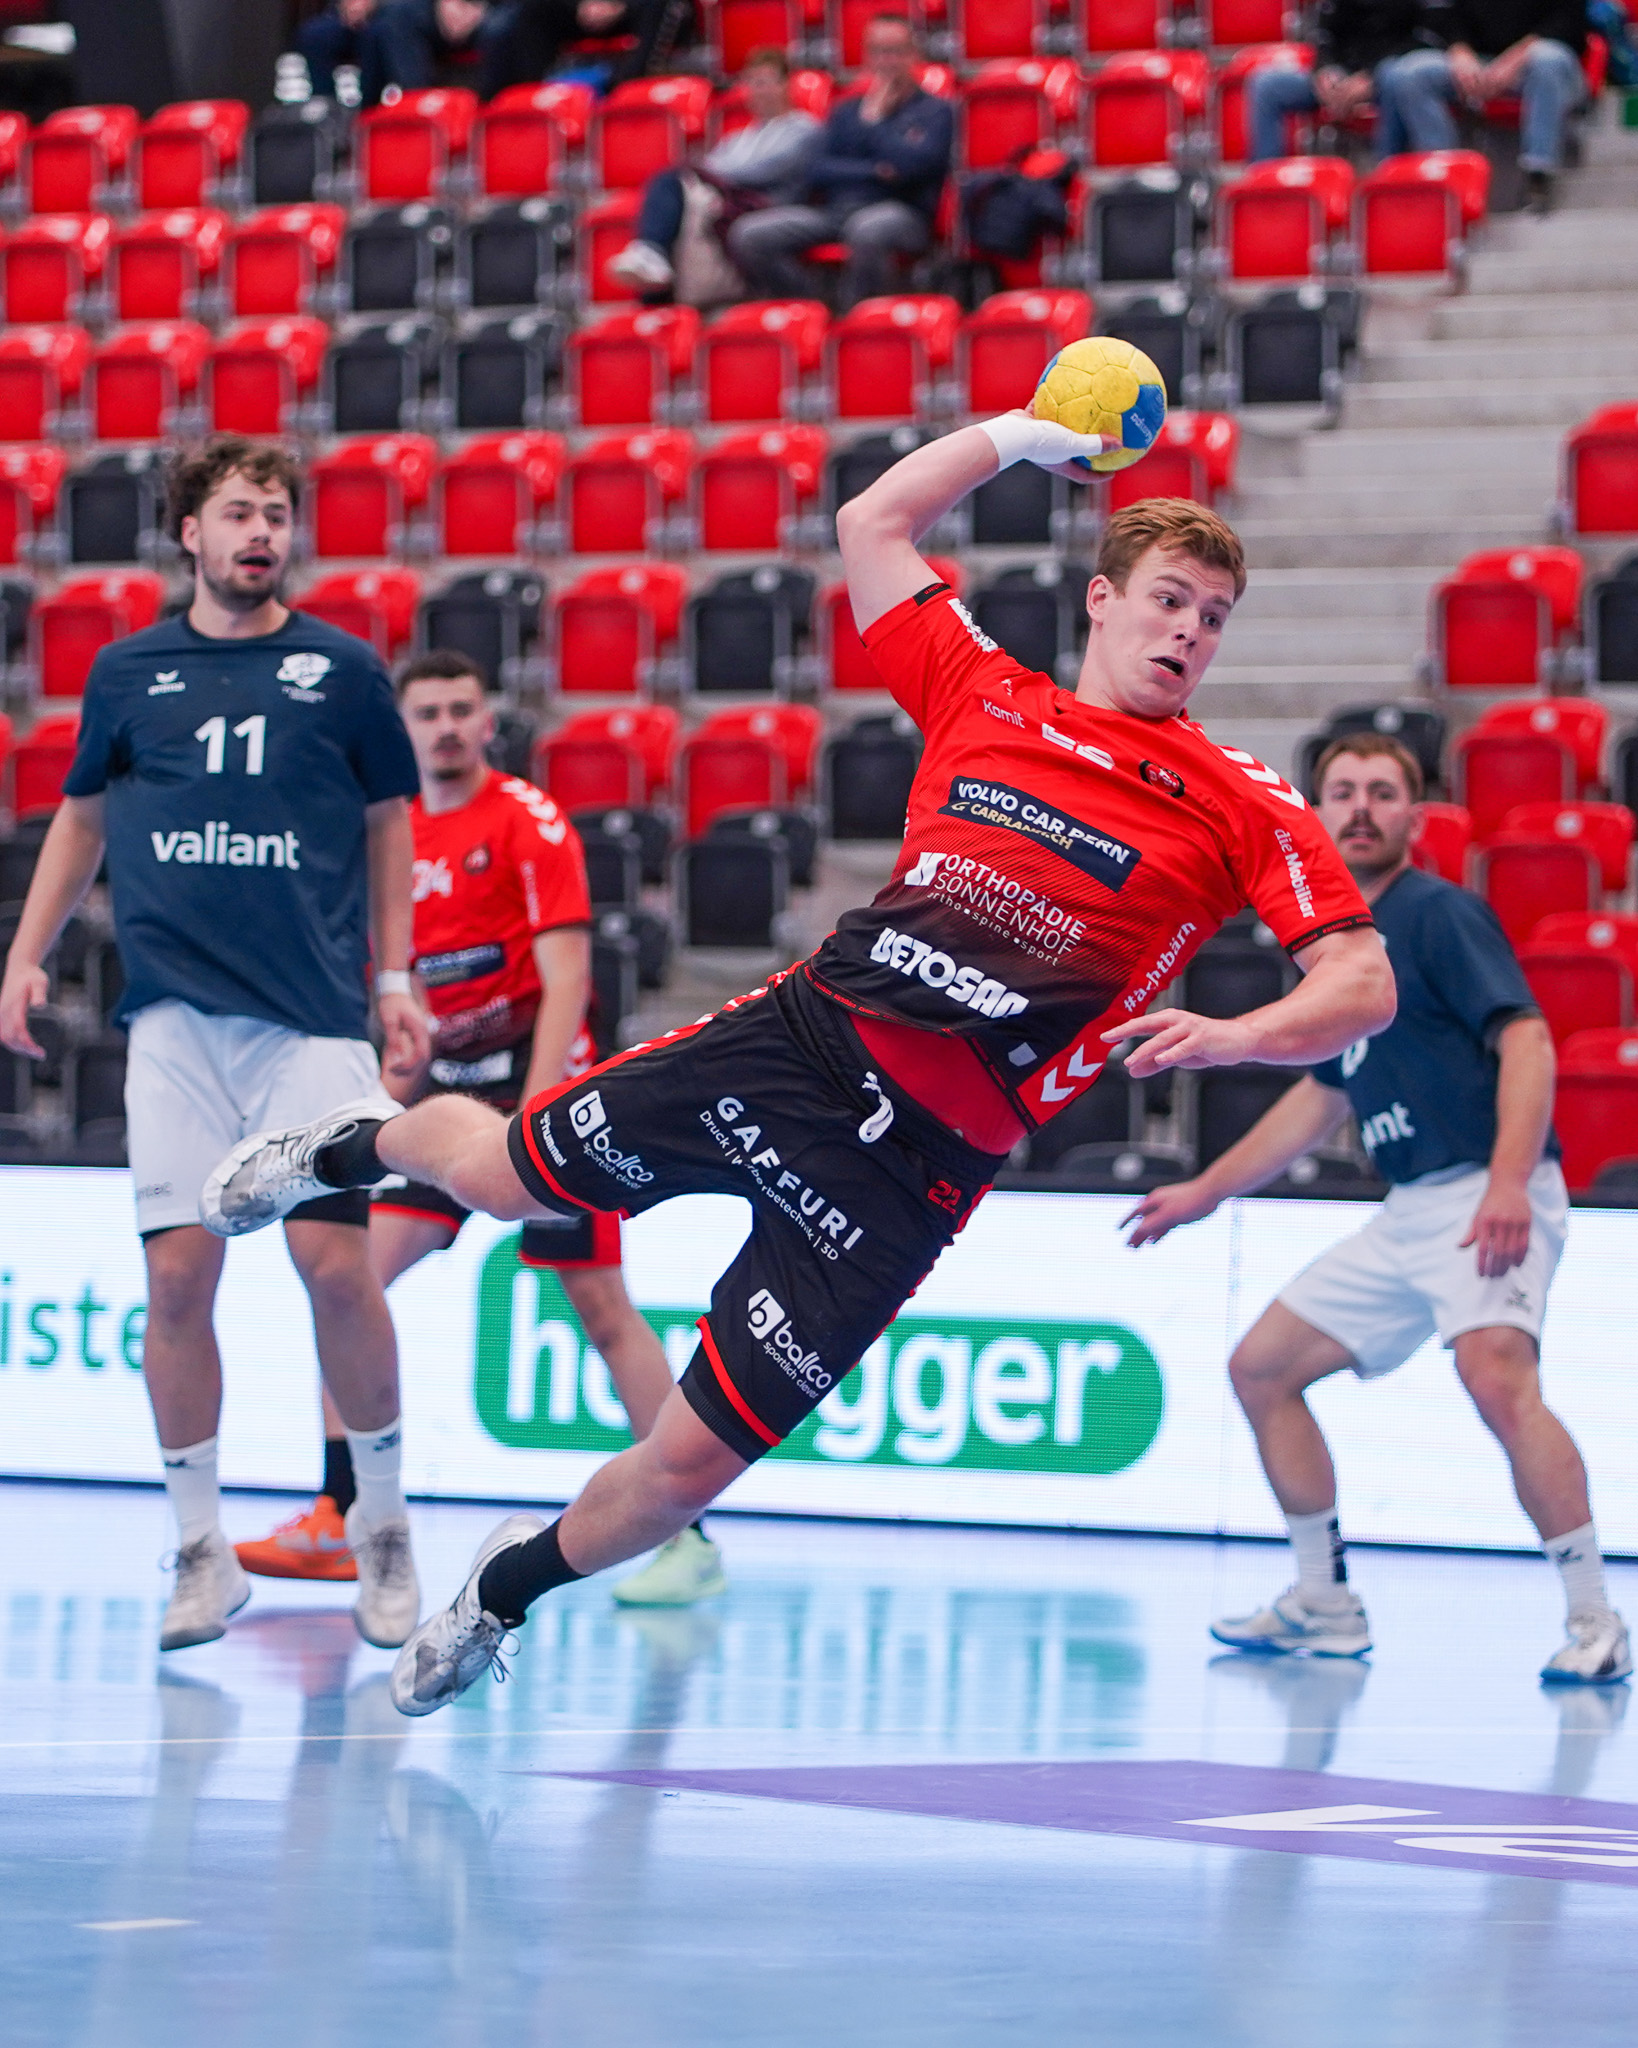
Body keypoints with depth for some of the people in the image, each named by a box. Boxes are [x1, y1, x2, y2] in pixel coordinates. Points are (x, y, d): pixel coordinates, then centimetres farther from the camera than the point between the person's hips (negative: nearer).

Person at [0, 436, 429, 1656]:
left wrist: (395, 978, 8)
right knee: (179, 1274, -4)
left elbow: (387, 821, 14)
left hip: (313, 1015, -2)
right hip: (175, 1015, 2)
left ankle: (384, 1527, 8)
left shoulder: (343, 671, 6)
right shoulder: (129, 673, 10)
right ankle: (203, 1553, 7)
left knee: (335, 1263, -11)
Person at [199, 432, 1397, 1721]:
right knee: (502, 1172, 11)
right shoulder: (985, 694, 7)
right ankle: (357, 1147, 49)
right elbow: (875, 523, 21)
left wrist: (1232, 1035, -27)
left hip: (917, 1163, -3)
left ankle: (513, 1589, 28)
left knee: (689, 1466, -2)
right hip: (806, 1033, 3)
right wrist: (1022, 434, 20)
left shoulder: (1241, 809, -2)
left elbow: (1364, 985, -10)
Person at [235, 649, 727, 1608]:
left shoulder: (530, 822, -9)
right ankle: (335, 1522, 0)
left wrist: (533, 1113, -24)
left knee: (601, 1304, -7)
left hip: (541, 1078, -6)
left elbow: (565, 978, -16)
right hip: (444, 1088, 6)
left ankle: (690, 1541, -2)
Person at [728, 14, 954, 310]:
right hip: (833, 212, 5)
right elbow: (817, 172, 10)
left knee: (869, 229, -43)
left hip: (900, 213, -5)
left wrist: (873, 120, 3)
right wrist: (873, 171, -4)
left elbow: (911, 166, -10)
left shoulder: (934, 111, 9)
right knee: (747, 235, -18)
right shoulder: (846, 110, 23)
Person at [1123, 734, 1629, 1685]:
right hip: (1406, 1215, 9)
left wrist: (1508, 1183, -31)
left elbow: (1527, 1041, -18)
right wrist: (1206, 1192, 35)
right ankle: (1325, 1606, 19)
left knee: (1497, 1379, -32)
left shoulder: (1439, 913, -7)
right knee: (1262, 1367, 10)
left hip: (1488, 1200, -9)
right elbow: (1322, 1098, 31)